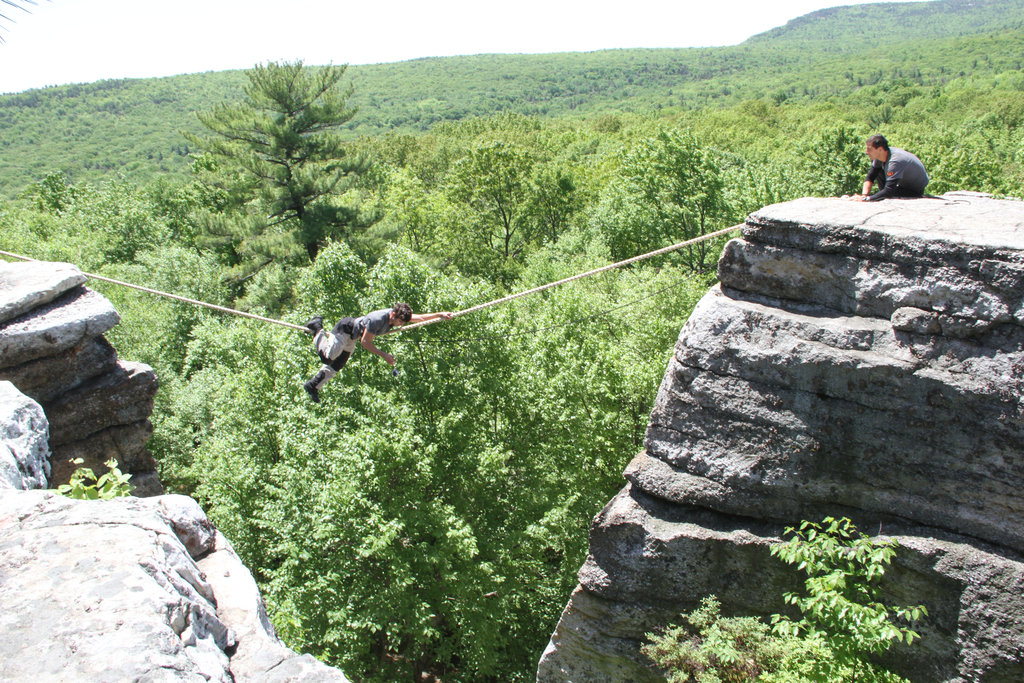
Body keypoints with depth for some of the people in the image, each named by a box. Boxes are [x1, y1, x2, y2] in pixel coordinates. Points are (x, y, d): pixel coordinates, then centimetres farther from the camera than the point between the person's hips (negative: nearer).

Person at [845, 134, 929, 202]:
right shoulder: (880, 155, -12)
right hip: (904, 183, 7)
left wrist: (866, 199, -43)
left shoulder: (895, 161, -36)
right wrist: (864, 195, -21)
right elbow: (870, 178, -5)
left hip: (917, 190, -7)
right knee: (877, 171, -4)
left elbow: (889, 191, -41)